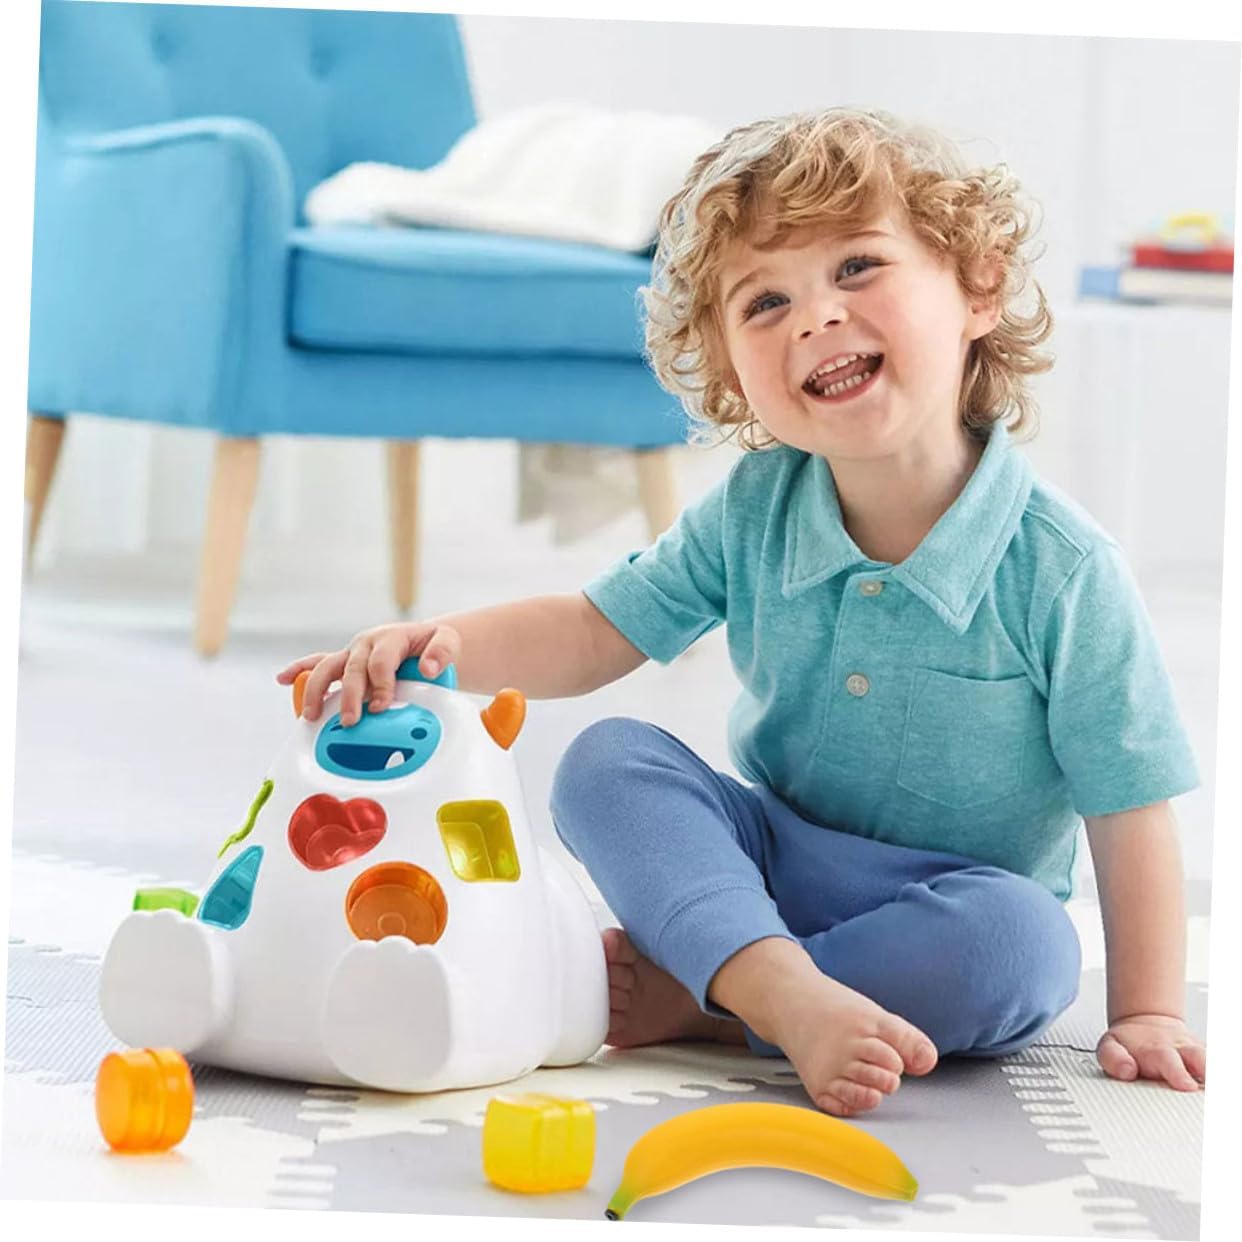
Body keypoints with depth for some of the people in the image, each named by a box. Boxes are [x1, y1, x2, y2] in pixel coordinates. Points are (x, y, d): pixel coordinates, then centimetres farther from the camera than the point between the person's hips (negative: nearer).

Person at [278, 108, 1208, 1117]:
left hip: (949, 900, -3)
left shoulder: (1061, 567, -18)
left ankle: (694, 999, -27)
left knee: (1023, 940, -35)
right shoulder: (752, 513, -6)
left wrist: (1146, 1016, -16)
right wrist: (441, 644, -18)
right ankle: (784, 995, -37)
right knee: (605, 764, -19)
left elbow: (1130, 807, -13)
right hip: (767, 864, 3)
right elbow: (596, 631, 1)